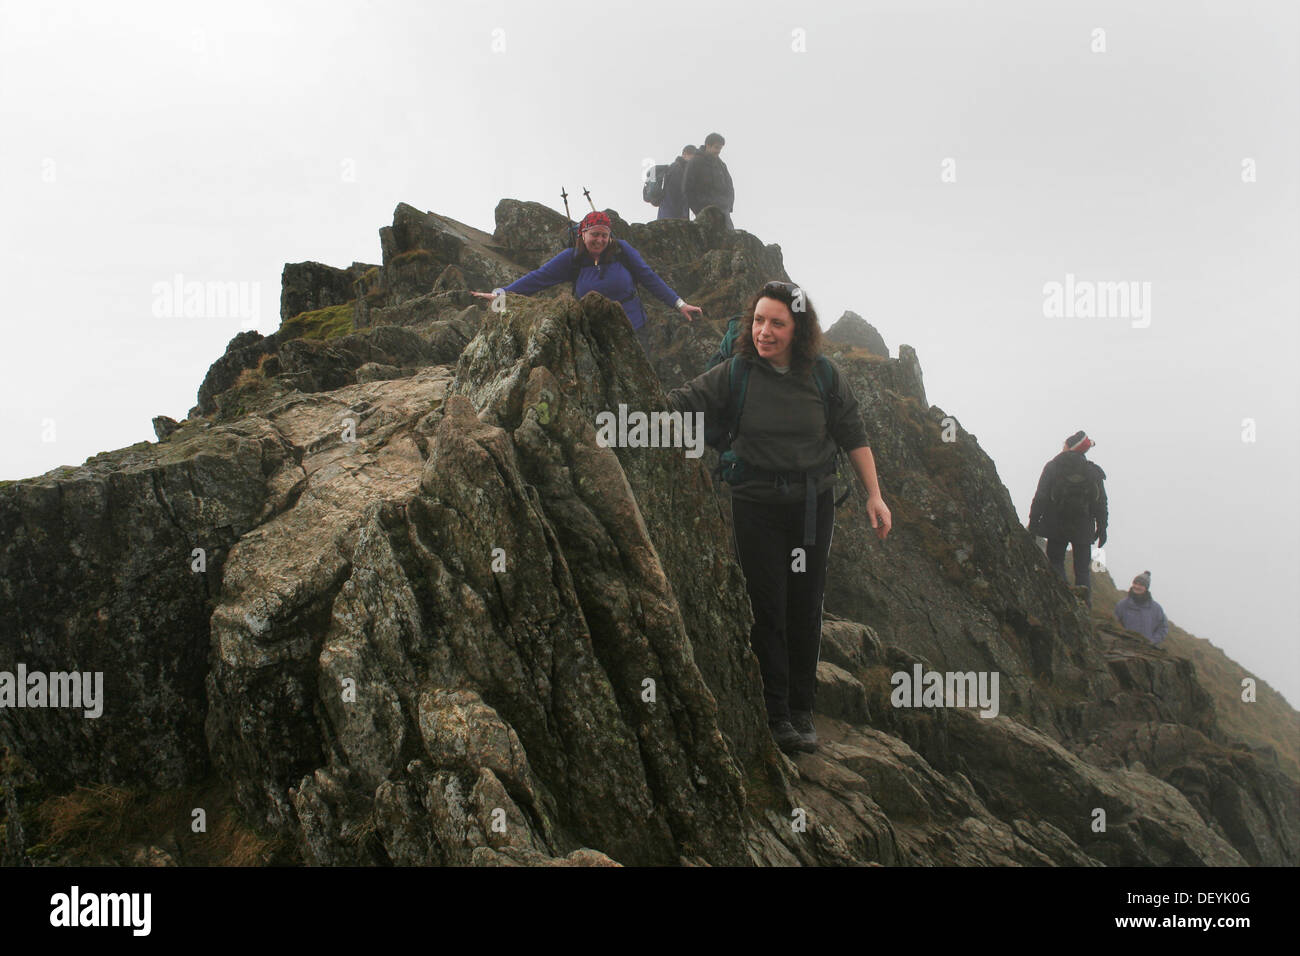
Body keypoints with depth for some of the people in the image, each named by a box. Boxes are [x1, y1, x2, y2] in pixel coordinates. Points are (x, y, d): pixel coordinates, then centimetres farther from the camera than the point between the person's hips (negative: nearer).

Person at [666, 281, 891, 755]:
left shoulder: (824, 374, -1)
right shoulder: (735, 373, -5)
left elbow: (853, 436, 6)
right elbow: (682, 403, -7)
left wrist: (874, 495, 4)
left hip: (813, 502, 2)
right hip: (756, 503, -2)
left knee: (805, 607, 7)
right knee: (768, 609, -1)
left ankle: (802, 708, 22)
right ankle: (776, 716, 9)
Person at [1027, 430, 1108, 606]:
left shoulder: (1052, 467, -5)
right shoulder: (1093, 472, 1)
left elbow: (1040, 497, -7)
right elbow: (1101, 503, 3)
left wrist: (1033, 522, -2)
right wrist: (1102, 528, 10)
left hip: (1056, 526, -2)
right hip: (1083, 529, 2)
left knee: (1056, 562, 9)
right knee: (1083, 568, 10)